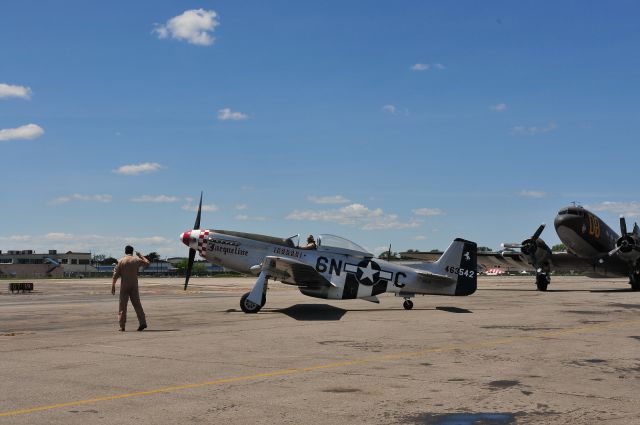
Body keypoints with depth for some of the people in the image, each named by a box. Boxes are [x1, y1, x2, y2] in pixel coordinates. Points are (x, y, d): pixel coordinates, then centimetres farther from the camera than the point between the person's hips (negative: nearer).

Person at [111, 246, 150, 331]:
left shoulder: (121, 261, -2)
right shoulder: (136, 260, 2)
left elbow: (116, 274, -5)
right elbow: (147, 263, 17)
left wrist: (113, 286, -1)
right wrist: (140, 256, 27)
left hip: (124, 286, -1)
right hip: (134, 286, 1)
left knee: (123, 305, 3)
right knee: (137, 304, 8)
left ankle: (122, 326, 1)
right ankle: (142, 322, 0)